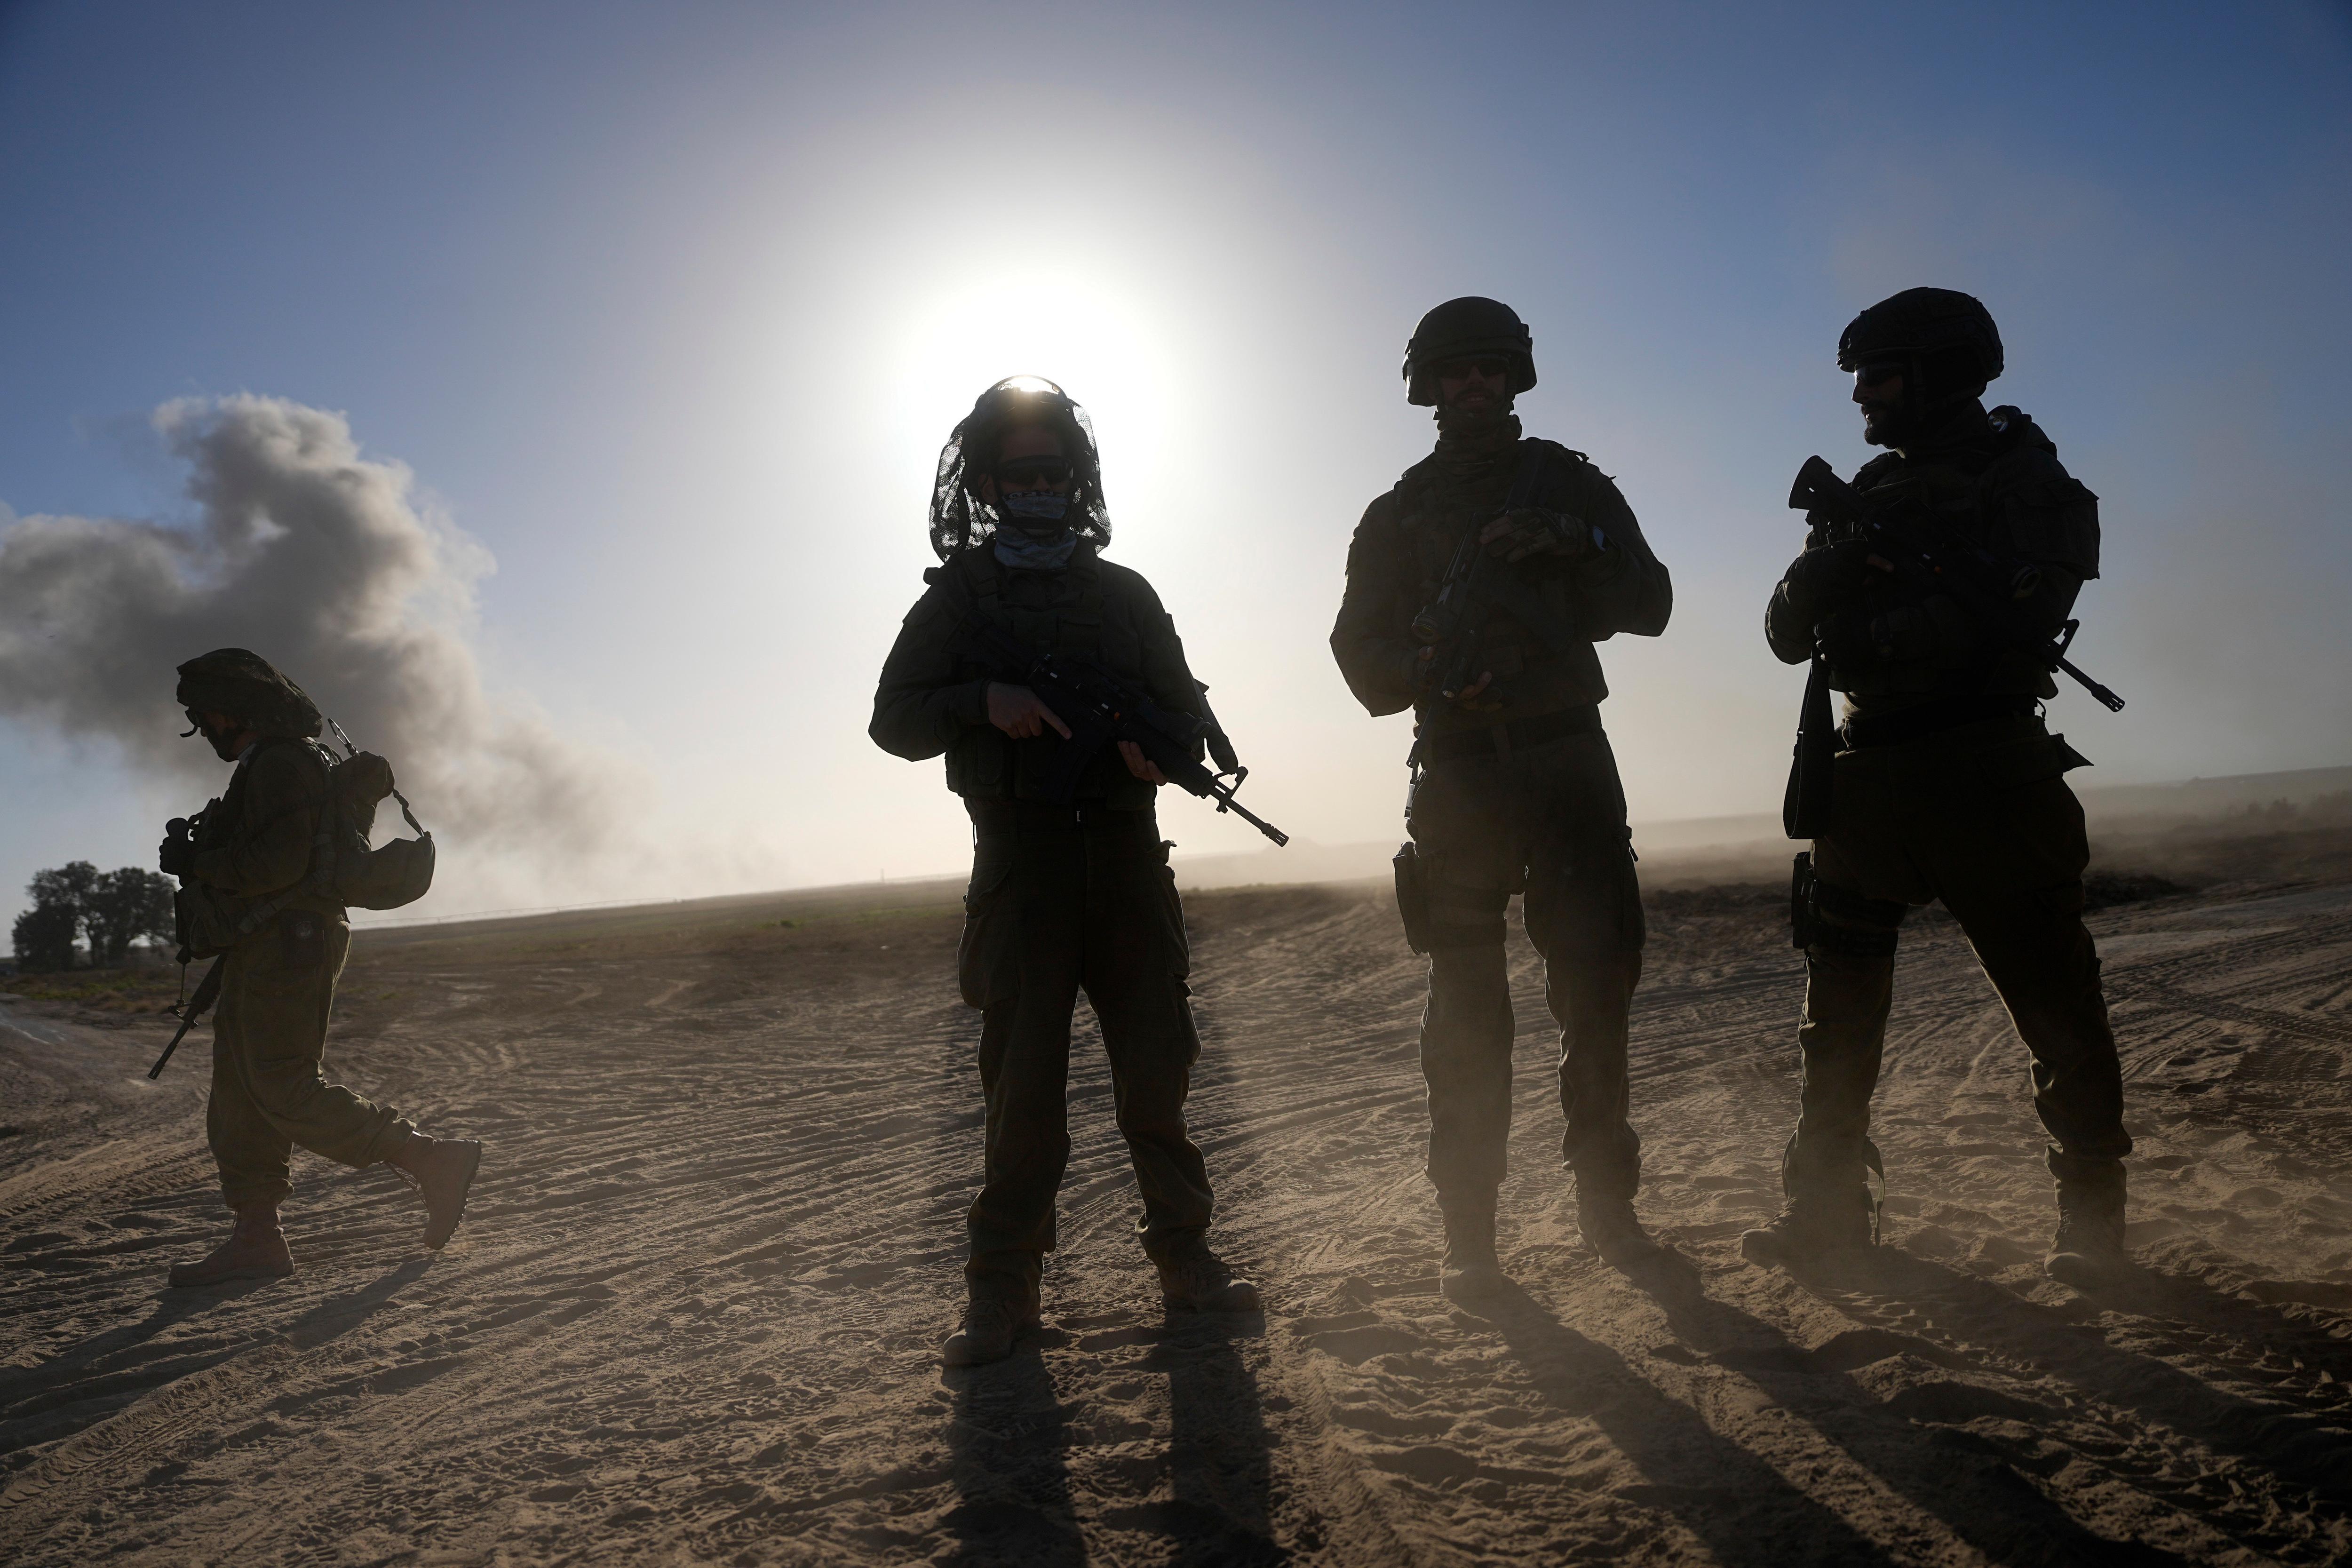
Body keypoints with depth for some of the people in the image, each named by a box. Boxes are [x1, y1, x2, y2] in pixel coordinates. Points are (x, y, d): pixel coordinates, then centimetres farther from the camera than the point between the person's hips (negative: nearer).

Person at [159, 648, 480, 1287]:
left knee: (286, 1092, -13)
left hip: (288, 944, -11)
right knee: (240, 1097, 10)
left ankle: (434, 1161, -9)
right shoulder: (265, 766, 21)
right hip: (261, 951, 11)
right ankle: (257, 1239, 13)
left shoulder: (282, 763, -13)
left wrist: (197, 864, -11)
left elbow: (279, 863, -24)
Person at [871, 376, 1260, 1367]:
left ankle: (1184, 1254, 15)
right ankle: (1004, 1287, 7)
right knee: (1023, 1074, -2)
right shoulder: (958, 594, 10)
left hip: (1126, 850, 2)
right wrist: (985, 701, -14)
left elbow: (1186, 708, 17)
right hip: (1021, 856, -2)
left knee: (1157, 1062, 3)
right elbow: (895, 718, 4)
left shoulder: (1126, 593, 16)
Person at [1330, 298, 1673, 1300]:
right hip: (1458, 774, -1)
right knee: (1465, 1003, -2)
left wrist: (1570, 547, -14)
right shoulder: (1397, 515, 11)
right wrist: (1427, 663, -17)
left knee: (1599, 974, -3)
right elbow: (1364, 656, 4)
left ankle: (1608, 1203, 11)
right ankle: (1468, 1231, 3)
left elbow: (1649, 605, 3)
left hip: (1568, 760, 1)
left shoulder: (1571, 486, 12)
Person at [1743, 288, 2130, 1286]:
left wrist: (1874, 633, -15)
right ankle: (1827, 1206, 17)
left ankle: (2093, 1220, 14)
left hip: (1982, 773, -5)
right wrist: (1834, 562, -12)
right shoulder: (1870, 492, 15)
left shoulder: (2027, 479, -1)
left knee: (2054, 1003, -1)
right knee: (1840, 1002, 7)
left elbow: (2008, 620, -17)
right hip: (1872, 774, 6)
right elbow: (1789, 632, 7)